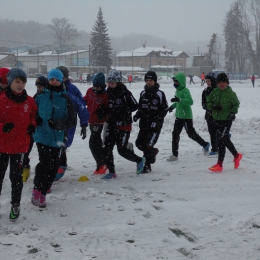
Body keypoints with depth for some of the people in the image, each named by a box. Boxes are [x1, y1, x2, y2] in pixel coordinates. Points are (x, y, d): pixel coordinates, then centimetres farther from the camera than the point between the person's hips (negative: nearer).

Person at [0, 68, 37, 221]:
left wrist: (32, 125, -1)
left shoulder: (29, 101, 0)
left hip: (20, 145, 1)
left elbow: (33, 116, 18)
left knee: (16, 176, 7)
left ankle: (16, 205, 21)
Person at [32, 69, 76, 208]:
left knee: (52, 167, 4)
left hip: (58, 139, 1)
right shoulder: (40, 96, 2)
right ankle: (37, 189, 9)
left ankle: (42, 192, 21)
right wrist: (35, 120, -10)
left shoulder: (66, 99, -1)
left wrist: (57, 123, -18)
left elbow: (72, 120, -2)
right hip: (42, 136, -1)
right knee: (44, 163, -12)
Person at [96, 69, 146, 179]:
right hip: (112, 124, 7)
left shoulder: (125, 93, -14)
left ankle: (140, 160, 21)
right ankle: (111, 172, 10)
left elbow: (135, 105, -17)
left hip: (124, 125, -7)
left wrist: (122, 112, -27)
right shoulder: (109, 92, 8)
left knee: (122, 149, -5)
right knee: (107, 148, -1)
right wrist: (102, 111, -4)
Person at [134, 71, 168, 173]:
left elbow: (165, 109, -1)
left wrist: (158, 117, -15)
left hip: (155, 124, -6)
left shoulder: (160, 94, -5)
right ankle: (153, 151, 32)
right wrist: (137, 115, 0)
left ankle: (147, 165, 2)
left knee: (148, 145, -10)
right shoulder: (143, 93, 10)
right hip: (144, 123, 6)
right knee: (139, 143, 4)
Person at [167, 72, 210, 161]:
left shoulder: (185, 90, -17)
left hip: (186, 116, -9)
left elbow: (190, 101, -32)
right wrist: (173, 106, 13)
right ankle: (174, 155, 9)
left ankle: (205, 145, 24)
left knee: (191, 134, 1)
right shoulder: (177, 90, 10)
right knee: (175, 134, 4)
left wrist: (179, 100, -41)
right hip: (179, 116, 9)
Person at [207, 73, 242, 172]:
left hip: (227, 120, -6)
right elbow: (208, 103, 8)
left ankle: (219, 165, -7)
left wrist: (233, 112, -16)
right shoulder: (214, 92, 3)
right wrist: (213, 106, -13)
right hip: (217, 119, 6)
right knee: (226, 139, 17)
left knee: (221, 140, -10)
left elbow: (236, 104, 1)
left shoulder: (231, 93, -7)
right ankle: (237, 156, 40)